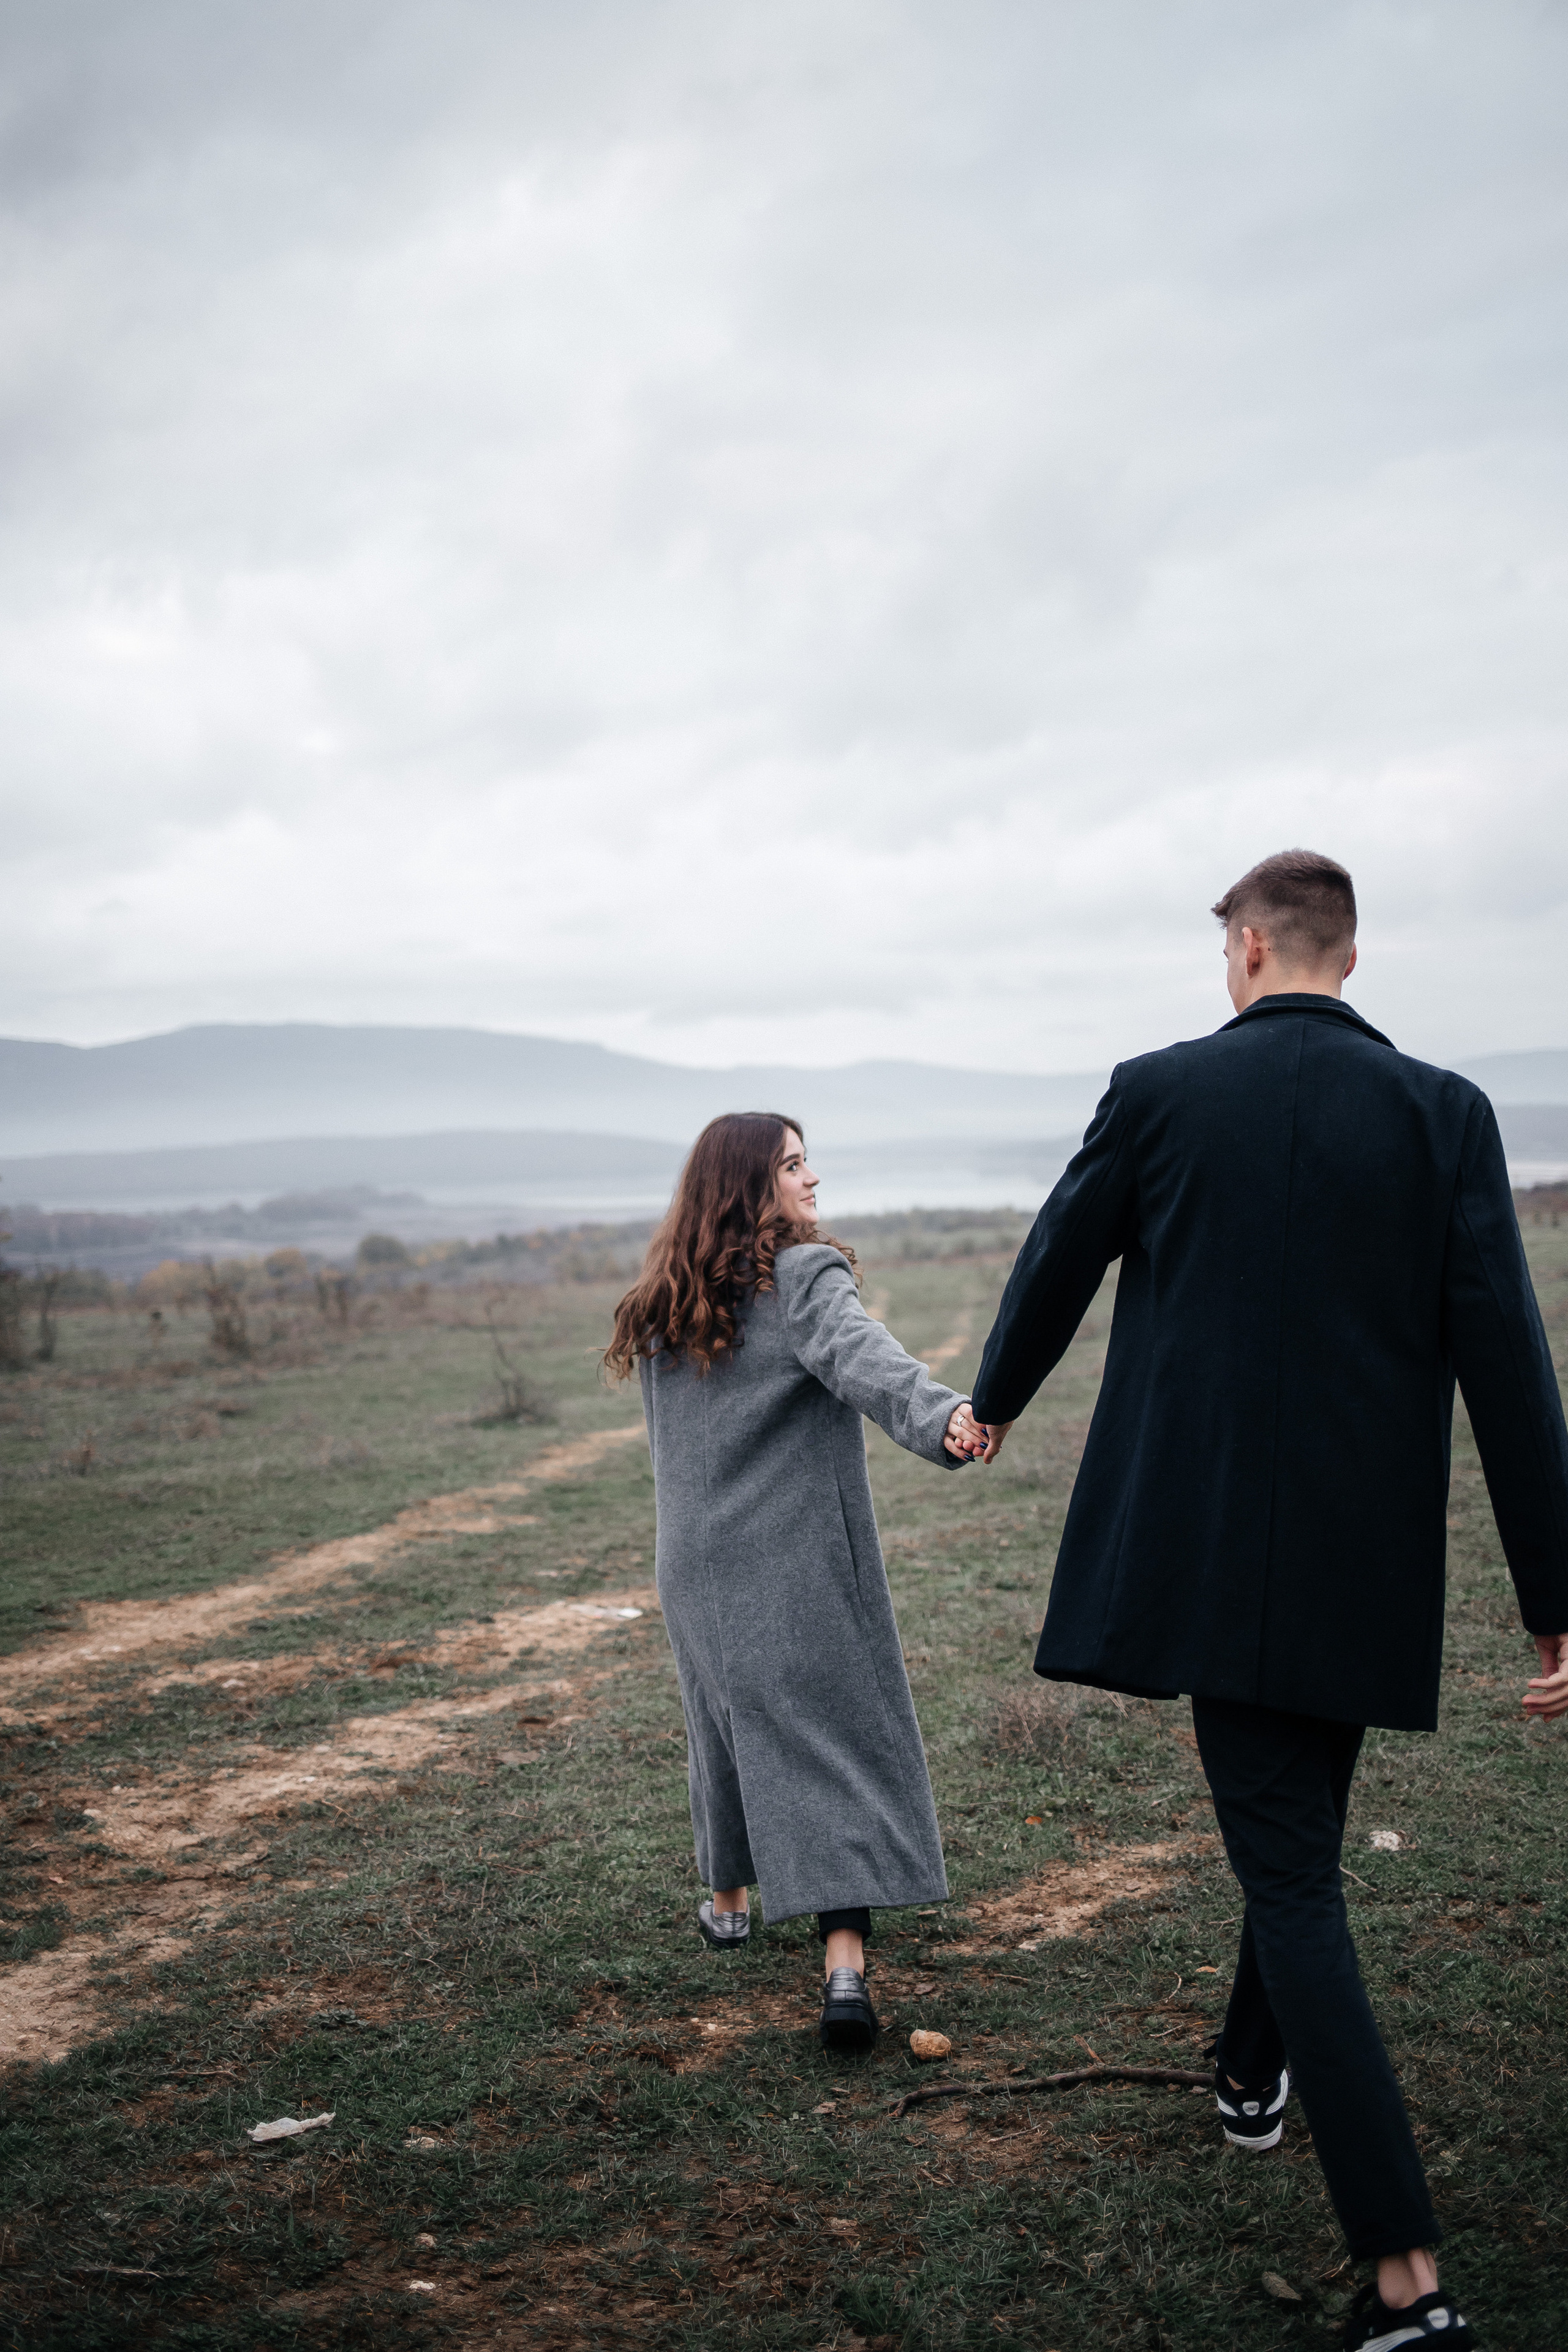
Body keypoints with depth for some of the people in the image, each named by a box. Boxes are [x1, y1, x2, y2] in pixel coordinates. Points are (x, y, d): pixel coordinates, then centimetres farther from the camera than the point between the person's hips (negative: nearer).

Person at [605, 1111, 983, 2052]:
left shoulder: (665, 1305, 8)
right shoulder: (804, 1280, -13)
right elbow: (863, 1357, -33)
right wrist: (942, 1414, -49)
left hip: (699, 1569, 6)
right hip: (805, 1568, -6)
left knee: (732, 1720, 23)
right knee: (837, 1737, -2)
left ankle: (728, 1899, 41)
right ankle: (845, 1965, -10)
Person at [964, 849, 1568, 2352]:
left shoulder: (1160, 1092, -4)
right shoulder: (1443, 1113, -3)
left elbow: (1055, 1267, 9)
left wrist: (994, 1399, 31)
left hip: (1209, 1550, -2)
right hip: (1366, 1561, 2)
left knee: (1291, 1872, 1)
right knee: (1298, 1822, 25)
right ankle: (1253, 2071, 47)